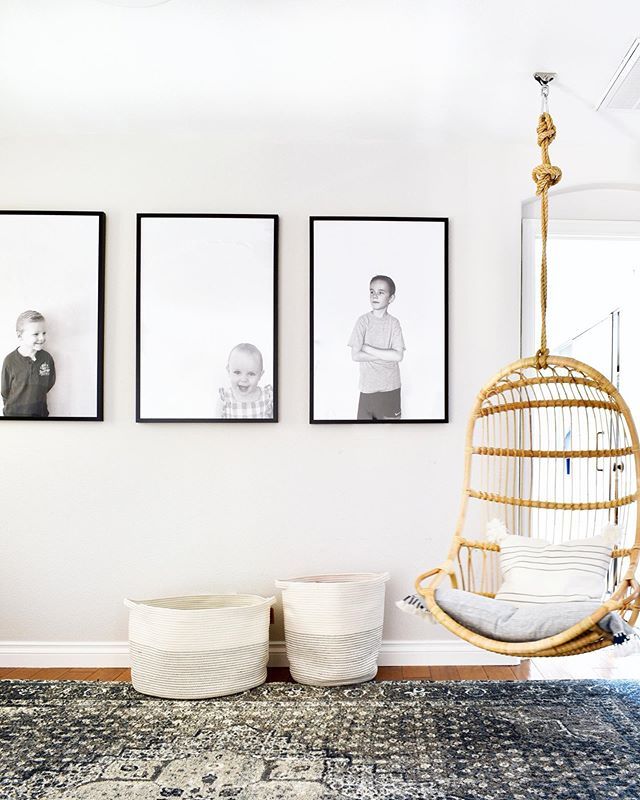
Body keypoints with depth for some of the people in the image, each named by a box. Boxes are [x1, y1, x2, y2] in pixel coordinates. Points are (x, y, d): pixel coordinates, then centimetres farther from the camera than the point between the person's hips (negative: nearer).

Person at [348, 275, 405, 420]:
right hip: (368, 386, -1)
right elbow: (355, 355, -10)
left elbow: (398, 356, -12)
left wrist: (368, 349, -13)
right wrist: (386, 355, -11)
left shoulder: (393, 323, -2)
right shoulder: (363, 321, -4)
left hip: (391, 387, 1)